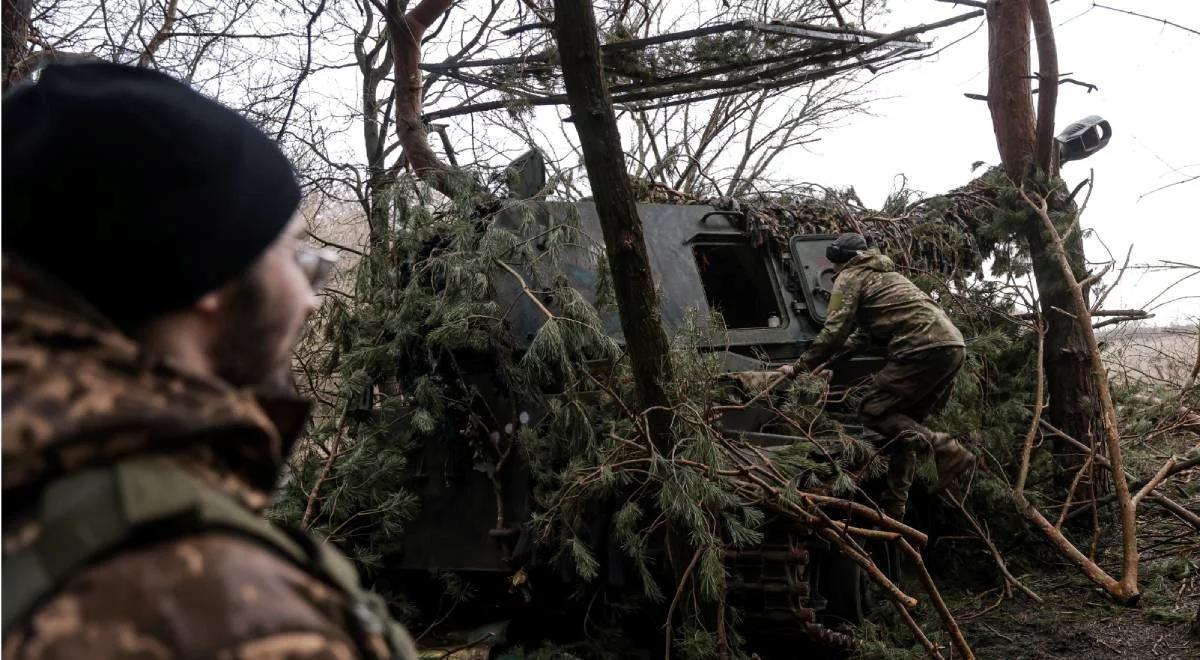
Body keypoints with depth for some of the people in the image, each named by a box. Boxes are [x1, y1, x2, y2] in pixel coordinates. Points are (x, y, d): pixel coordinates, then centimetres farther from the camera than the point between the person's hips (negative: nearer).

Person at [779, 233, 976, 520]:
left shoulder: (850, 277, 6)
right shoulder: (884, 273, 34)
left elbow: (834, 331, -4)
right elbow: (865, 332, 40)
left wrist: (800, 366, 5)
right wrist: (828, 360, 42)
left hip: (925, 349, -9)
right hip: (953, 346, 9)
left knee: (873, 410, -6)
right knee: (903, 422, 13)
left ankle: (948, 450, -19)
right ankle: (893, 508, 11)